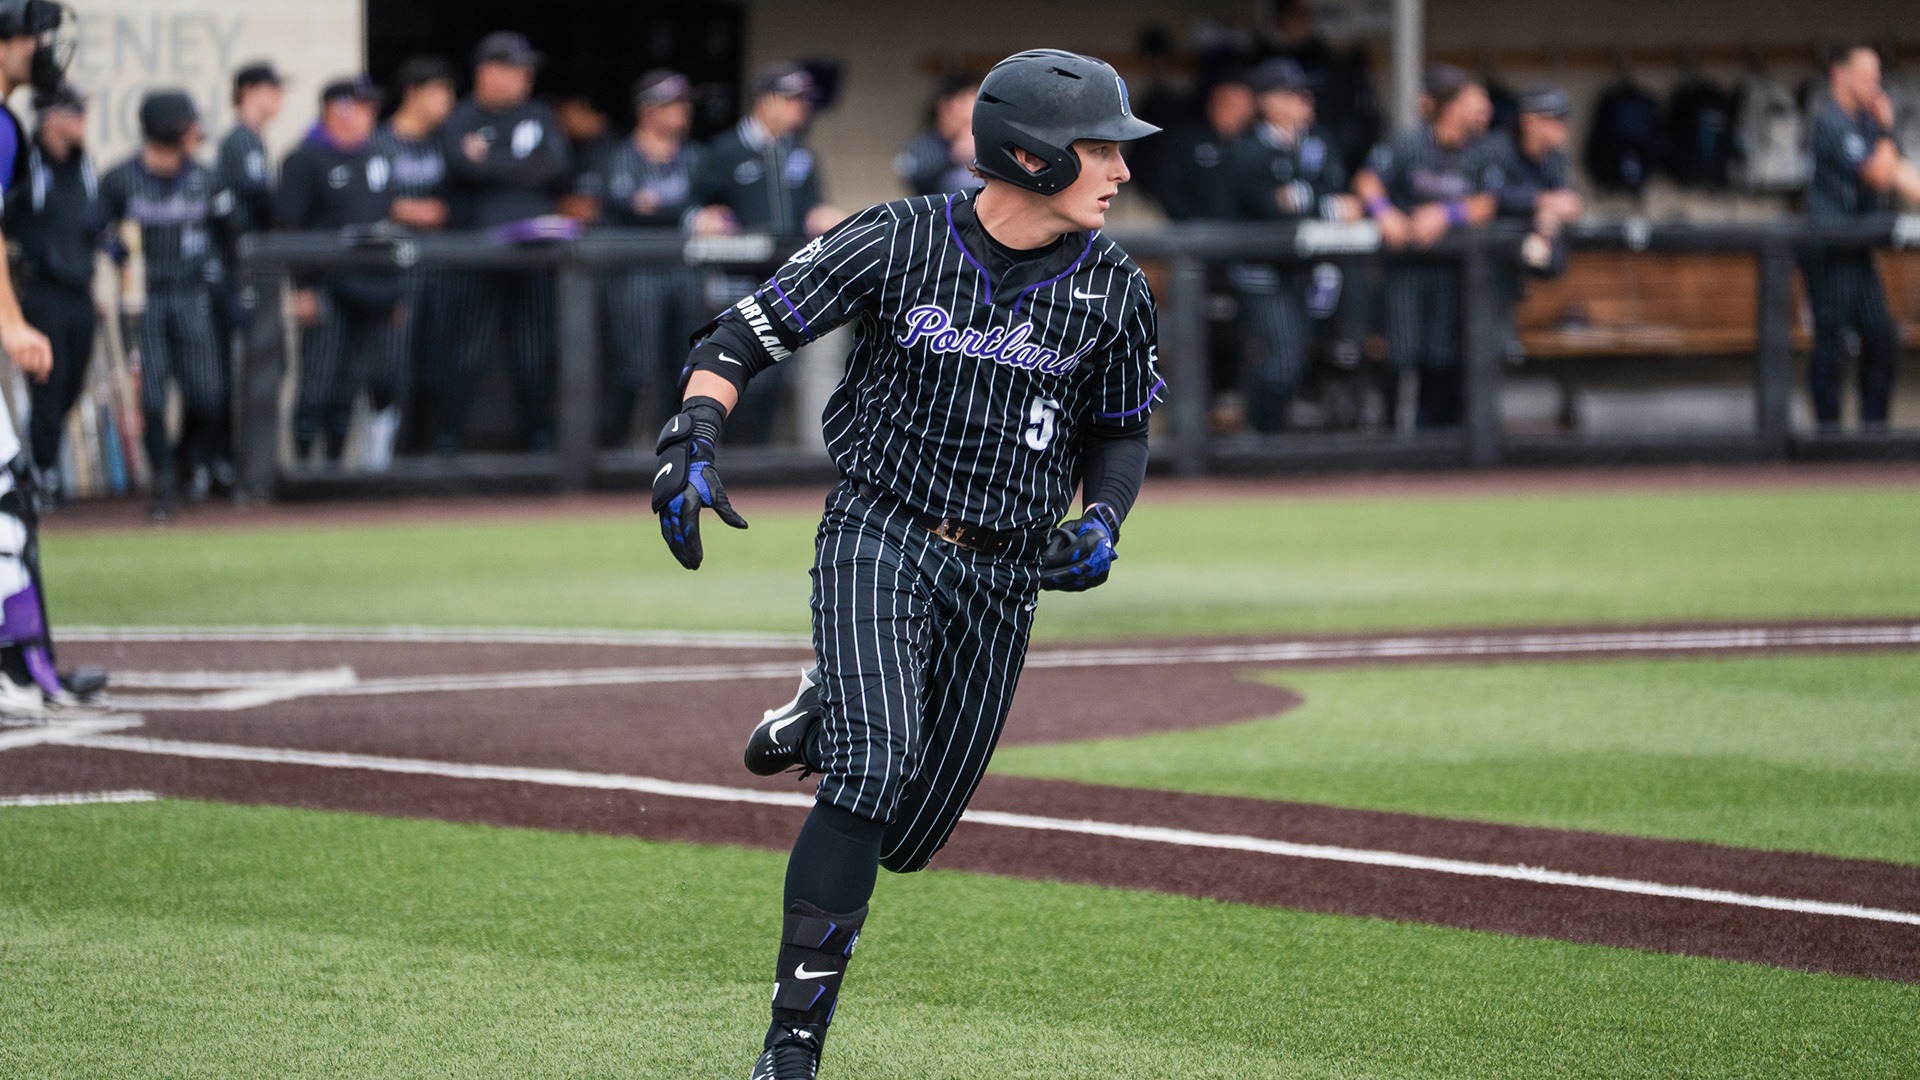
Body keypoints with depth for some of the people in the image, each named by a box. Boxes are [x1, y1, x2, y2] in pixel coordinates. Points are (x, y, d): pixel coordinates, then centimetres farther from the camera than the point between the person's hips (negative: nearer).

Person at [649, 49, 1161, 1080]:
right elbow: (745, 334, -4)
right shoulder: (896, 242, -9)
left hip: (1004, 576, 4)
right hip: (881, 533, -4)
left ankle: (826, 712, 42)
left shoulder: (1113, 290, 0)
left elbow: (1121, 433, 14)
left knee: (910, 834, 9)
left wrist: (1102, 519, -6)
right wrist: (691, 440, -21)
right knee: (873, 774, -24)